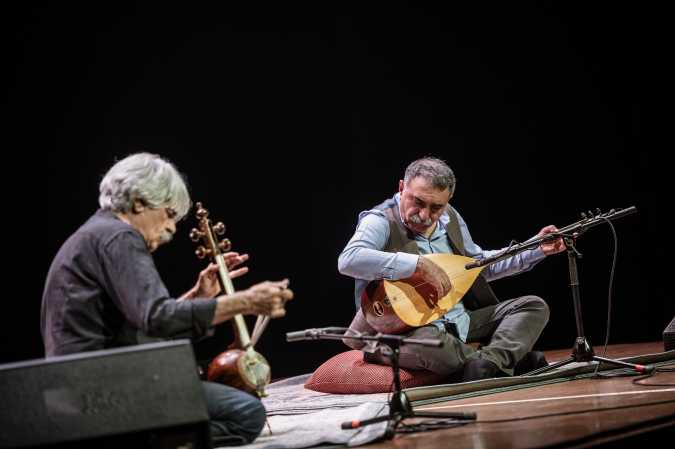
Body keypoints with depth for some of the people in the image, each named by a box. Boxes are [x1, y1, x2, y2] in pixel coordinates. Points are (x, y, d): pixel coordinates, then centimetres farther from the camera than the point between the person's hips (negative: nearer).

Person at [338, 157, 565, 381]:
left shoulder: (450, 217, 12)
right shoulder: (381, 221, -12)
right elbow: (348, 260, -32)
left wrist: (536, 250, 19)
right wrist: (419, 264, -33)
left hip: (460, 320, 8)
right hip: (407, 330, -8)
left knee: (534, 306, -1)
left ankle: (488, 362, -28)